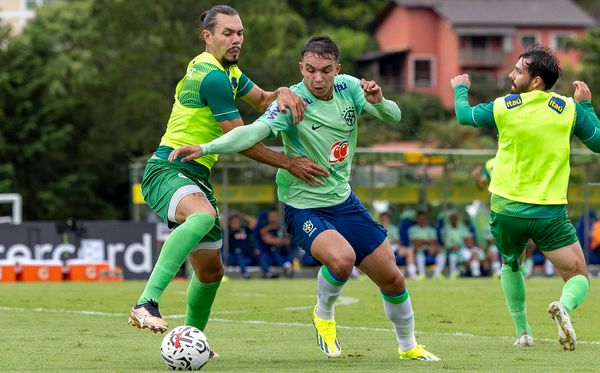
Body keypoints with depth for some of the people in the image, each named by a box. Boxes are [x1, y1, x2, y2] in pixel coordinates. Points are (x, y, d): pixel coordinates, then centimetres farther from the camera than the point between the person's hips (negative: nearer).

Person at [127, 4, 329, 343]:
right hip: (167, 171, -10)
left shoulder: (227, 70, 16)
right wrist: (288, 163, -7)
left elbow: (261, 100, 23)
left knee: (211, 270, 14)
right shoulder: (212, 75, -15)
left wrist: (282, 94, -2)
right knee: (204, 215, -41)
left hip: (197, 176, 10)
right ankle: (147, 303, -48)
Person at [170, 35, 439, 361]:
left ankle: (408, 346, 35)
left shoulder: (348, 88, -5)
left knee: (392, 279, 9)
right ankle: (324, 315, -1)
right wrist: (206, 148, -52)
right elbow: (255, 130, -36)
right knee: (341, 259, -34)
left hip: (344, 200, 6)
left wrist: (378, 101, -24)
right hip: (304, 208, -6)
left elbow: (393, 117, 0)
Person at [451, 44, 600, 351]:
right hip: (550, 213, -1)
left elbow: (464, 115, 14)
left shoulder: (503, 107, -3)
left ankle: (522, 332, 20)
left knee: (511, 267, 29)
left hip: (507, 210, 2)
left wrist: (460, 89, 34)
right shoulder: (570, 110, -5)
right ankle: (564, 306, -28)